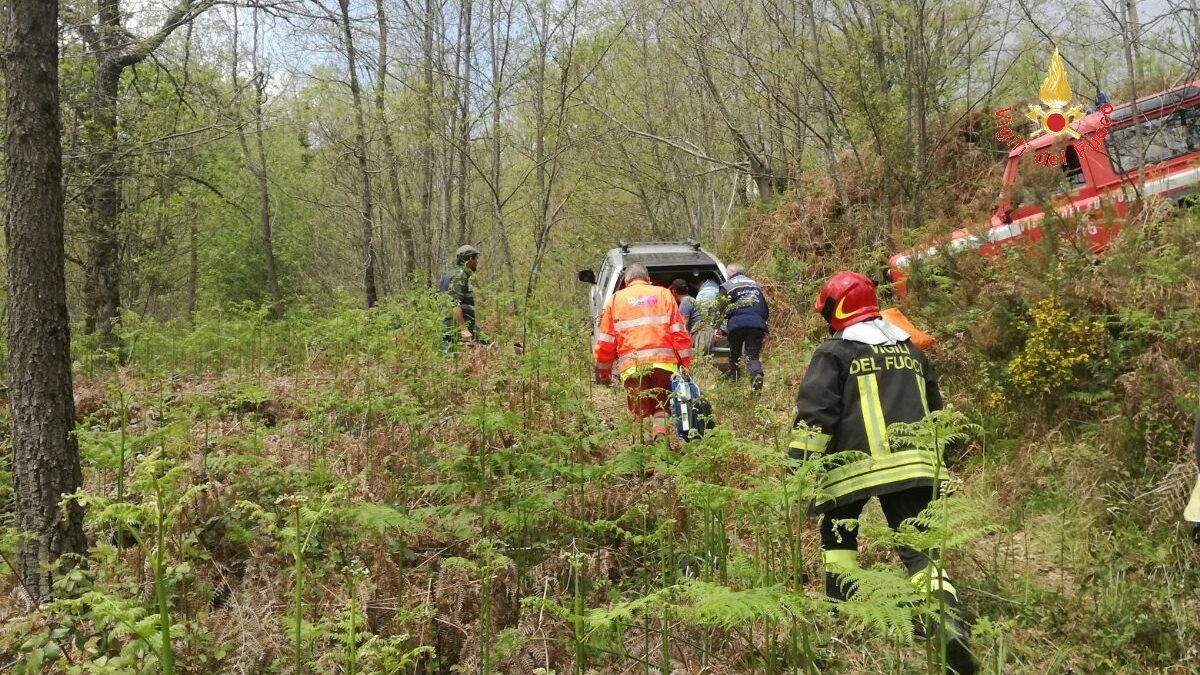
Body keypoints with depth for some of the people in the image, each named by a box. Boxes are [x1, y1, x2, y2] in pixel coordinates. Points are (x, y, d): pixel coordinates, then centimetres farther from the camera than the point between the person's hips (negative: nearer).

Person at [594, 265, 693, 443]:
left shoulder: (616, 299, 15)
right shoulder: (663, 294, 15)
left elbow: (605, 340, 11)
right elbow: (679, 332, 5)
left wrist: (603, 371, 18)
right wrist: (685, 362, 6)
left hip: (632, 365, 0)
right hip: (663, 361, 0)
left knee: (640, 412, 6)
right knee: (661, 405, 8)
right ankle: (660, 432, -19)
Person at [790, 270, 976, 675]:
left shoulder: (834, 352, 3)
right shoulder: (910, 349, 22)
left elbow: (813, 417, -7)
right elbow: (935, 412, 28)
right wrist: (939, 466, 36)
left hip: (855, 467, -4)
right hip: (912, 465, 4)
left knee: (838, 536, 21)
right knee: (919, 550, 2)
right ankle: (950, 626, -18)